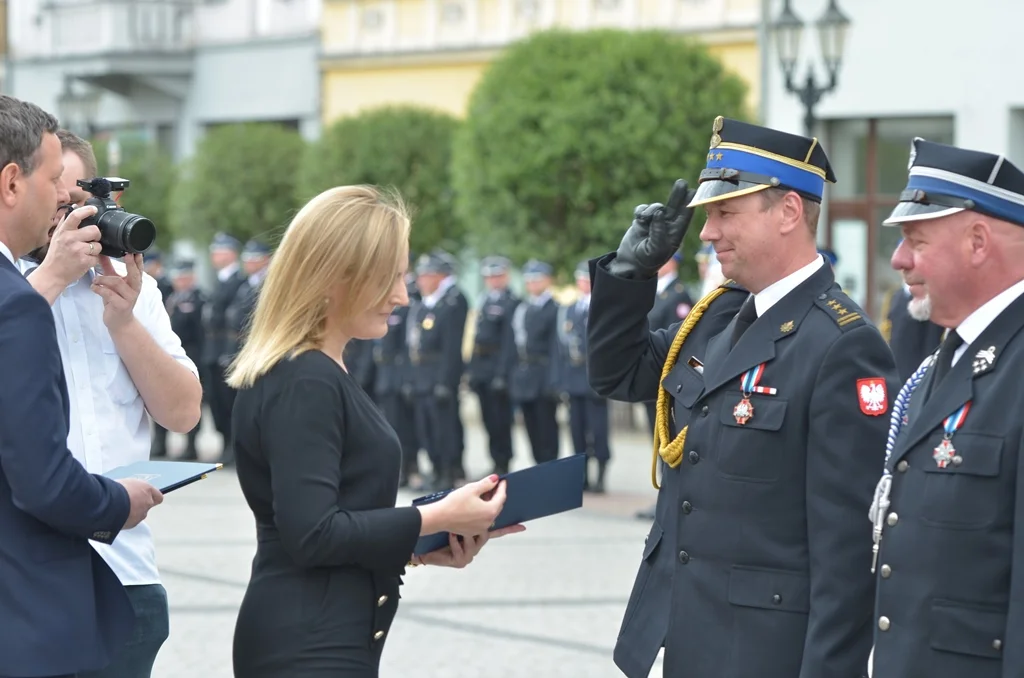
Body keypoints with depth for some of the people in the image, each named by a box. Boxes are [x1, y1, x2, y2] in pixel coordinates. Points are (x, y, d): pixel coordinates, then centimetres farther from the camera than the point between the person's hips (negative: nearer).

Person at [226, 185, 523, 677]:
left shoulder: (316, 375, 16)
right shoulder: (305, 384, -15)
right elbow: (311, 534, -21)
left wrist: (420, 547, 7)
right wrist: (436, 518, -15)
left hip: (325, 638, 10)